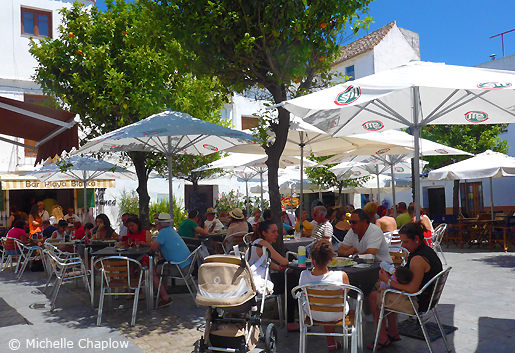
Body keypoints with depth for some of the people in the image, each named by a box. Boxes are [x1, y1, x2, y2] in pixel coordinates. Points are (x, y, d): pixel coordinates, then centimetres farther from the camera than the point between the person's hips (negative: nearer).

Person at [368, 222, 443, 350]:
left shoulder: (418, 259, -28)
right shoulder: (427, 250, 4)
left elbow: (412, 289, -29)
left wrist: (388, 281, -20)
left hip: (418, 302, -10)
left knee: (373, 296, 2)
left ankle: (383, 338, 14)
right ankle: (393, 332, 28)